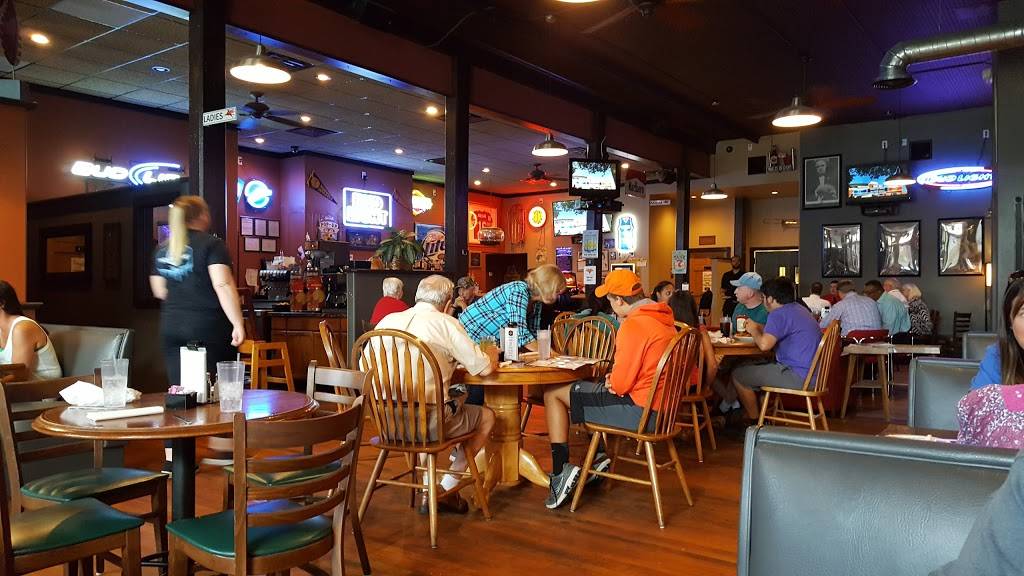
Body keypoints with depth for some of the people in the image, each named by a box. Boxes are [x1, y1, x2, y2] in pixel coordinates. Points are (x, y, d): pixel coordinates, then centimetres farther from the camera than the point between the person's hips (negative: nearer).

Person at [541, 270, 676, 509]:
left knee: (554, 394, 1)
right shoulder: (664, 317, 8)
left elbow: (620, 384, -21)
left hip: (639, 409, -10)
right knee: (588, 387, 32)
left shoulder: (634, 325, -21)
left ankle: (561, 471, 1)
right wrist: (615, 379, 6)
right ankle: (598, 458, 29)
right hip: (660, 406, 10)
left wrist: (612, 383, 1)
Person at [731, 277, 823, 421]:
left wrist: (754, 331, -8)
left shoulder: (779, 314, -17)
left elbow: (765, 344, -29)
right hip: (810, 372, 11)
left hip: (798, 377, -11)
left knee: (738, 376, -4)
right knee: (750, 367, 24)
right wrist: (759, 328, 22)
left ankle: (754, 421, 11)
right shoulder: (798, 308, 15)